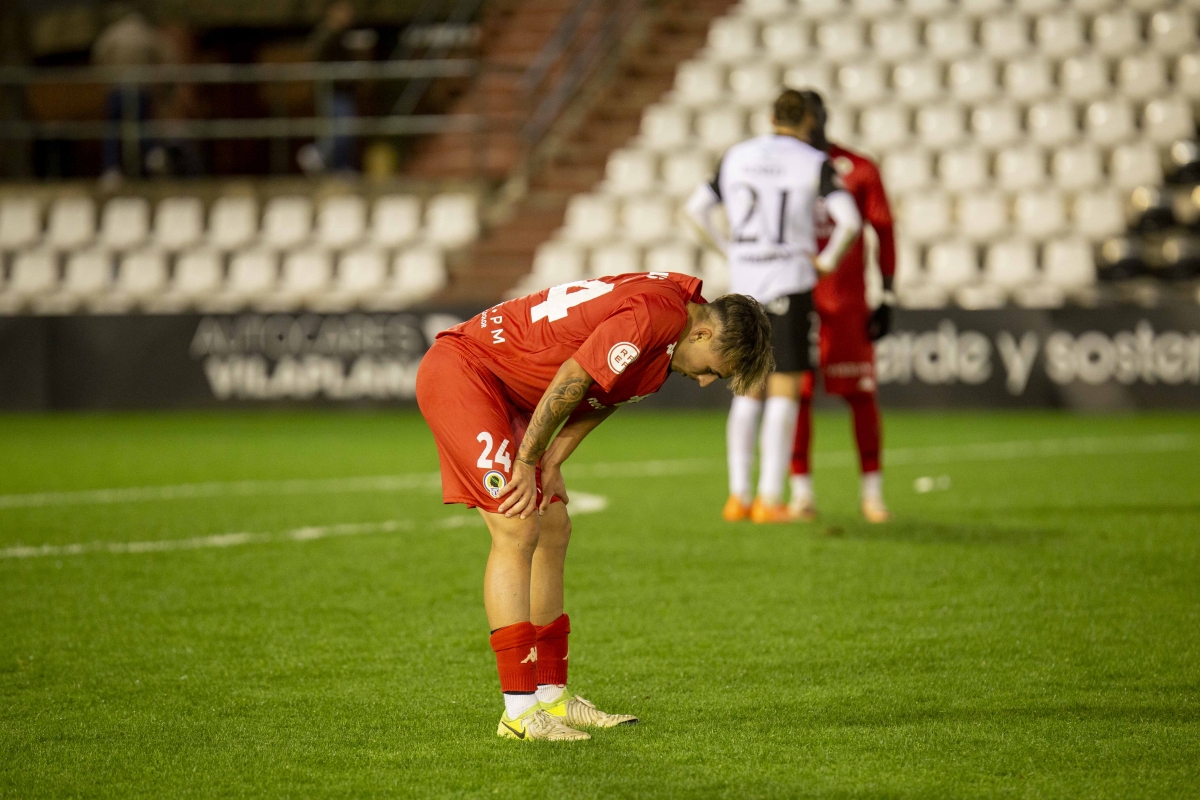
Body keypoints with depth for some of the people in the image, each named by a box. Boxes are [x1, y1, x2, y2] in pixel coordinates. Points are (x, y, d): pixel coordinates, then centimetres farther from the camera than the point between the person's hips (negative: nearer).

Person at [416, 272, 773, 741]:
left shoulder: (671, 324, 6)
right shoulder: (652, 315, -26)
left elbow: (602, 393, 12)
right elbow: (569, 382, -24)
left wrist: (550, 464, 2)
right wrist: (526, 464, -13)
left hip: (504, 390, 11)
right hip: (458, 370, -11)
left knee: (553, 532, 10)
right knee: (518, 532, -16)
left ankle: (551, 696, 15)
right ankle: (519, 711, -15)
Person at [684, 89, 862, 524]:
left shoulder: (737, 157, 8)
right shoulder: (814, 164, -4)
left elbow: (697, 207, 8)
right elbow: (849, 220, -15)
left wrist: (731, 249, 14)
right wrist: (828, 260, 0)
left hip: (743, 281, 4)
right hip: (789, 283, -4)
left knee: (747, 393, 12)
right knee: (784, 393, 0)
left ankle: (738, 496, 10)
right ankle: (769, 499, -4)